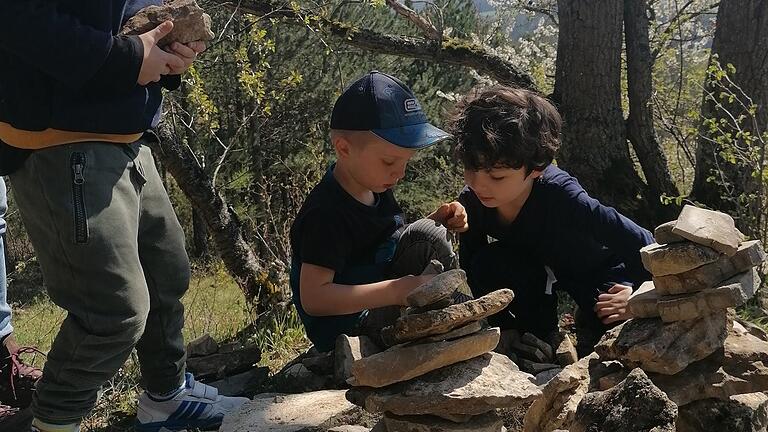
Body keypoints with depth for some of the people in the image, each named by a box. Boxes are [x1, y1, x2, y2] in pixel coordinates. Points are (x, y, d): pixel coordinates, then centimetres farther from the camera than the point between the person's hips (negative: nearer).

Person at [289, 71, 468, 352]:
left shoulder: (373, 187, 2)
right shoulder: (326, 215, -26)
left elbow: (399, 244, 16)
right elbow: (313, 298, -29)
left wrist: (437, 222, -3)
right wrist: (396, 291, -36)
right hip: (344, 327, -9)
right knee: (427, 238, -20)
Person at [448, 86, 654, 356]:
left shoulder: (565, 200, -41)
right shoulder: (472, 202, -27)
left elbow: (642, 245, -31)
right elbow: (471, 266, -13)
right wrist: (508, 328, -14)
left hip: (600, 271, -3)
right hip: (542, 267, 4)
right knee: (487, 265, -25)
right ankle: (534, 339, -4)